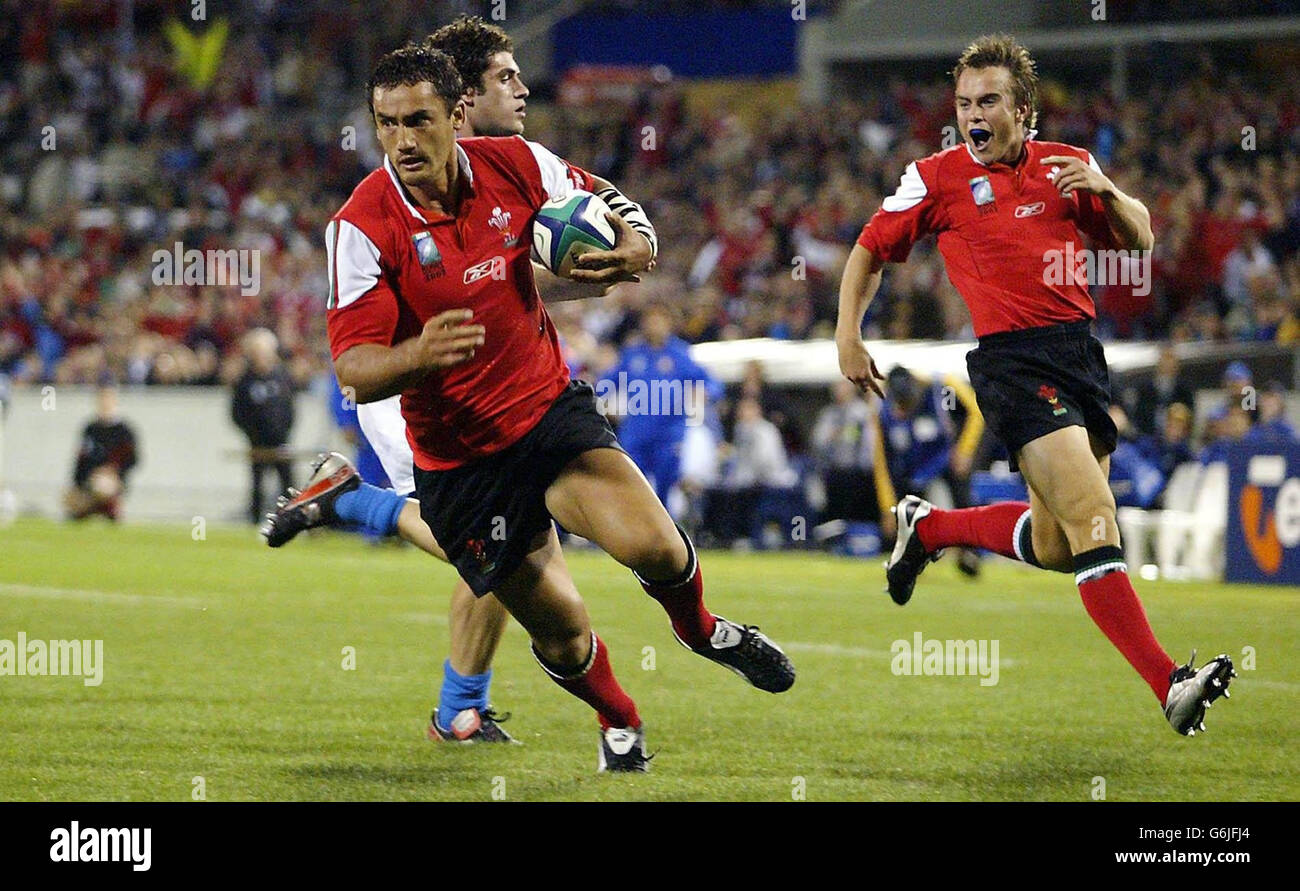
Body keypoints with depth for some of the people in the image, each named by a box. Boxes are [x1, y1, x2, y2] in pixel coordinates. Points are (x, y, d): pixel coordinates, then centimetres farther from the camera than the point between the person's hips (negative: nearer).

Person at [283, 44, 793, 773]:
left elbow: (612, 208, 8)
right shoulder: (364, 227, -18)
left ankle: (701, 629, 14)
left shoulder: (514, 164, -8)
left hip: (550, 408, 2)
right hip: (458, 460, -2)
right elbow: (355, 369, -22)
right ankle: (620, 725, 37)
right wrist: (419, 355, -44)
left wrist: (637, 247, -16)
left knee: (653, 546, -22)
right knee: (562, 637, 2)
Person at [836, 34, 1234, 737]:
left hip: (1083, 354, 5)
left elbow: (1139, 241, 14)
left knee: (1056, 547, 10)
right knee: (1093, 517, -20)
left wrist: (1105, 191, -6)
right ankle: (1169, 685, -24)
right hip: (1010, 359, -5)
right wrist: (848, 336, 3)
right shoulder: (937, 177, 2)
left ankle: (928, 526, 36)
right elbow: (871, 250, 12)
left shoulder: (1067, 166, 11)